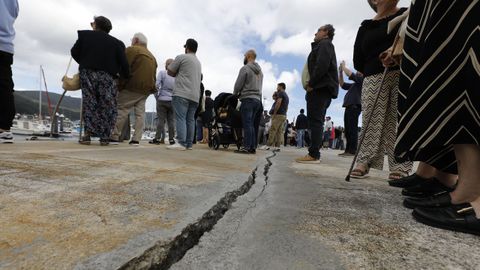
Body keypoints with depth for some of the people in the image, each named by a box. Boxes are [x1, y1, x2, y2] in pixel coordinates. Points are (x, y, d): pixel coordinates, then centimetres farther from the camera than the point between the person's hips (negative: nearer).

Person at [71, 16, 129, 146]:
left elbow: (74, 52, 12)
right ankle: (104, 137, 2)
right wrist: (125, 76, 13)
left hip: (87, 73, 1)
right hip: (107, 76, -1)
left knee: (89, 103, 5)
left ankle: (88, 134, -1)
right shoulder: (116, 43, 8)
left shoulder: (85, 35, 12)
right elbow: (123, 63, 0)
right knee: (107, 106, 3)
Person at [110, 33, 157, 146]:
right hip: (147, 89, 7)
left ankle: (114, 137, -2)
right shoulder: (152, 56, 23)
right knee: (140, 113, 6)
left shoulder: (131, 50, 0)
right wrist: (151, 87, 14)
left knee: (121, 110, -2)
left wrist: (119, 86, -6)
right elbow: (154, 74, 17)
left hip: (132, 87, -7)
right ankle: (136, 139, 5)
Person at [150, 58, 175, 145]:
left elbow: (157, 84, -7)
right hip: (173, 101, 2)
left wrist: (156, 95, 6)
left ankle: (158, 138, 2)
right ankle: (171, 139, 6)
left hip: (162, 100, -2)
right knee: (171, 120, 4)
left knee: (160, 119, 1)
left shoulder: (162, 72, -1)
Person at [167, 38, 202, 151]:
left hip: (182, 94, -7)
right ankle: (189, 144, 5)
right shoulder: (199, 62, 25)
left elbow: (170, 72, 3)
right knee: (190, 120, 5)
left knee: (180, 118, -10)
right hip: (195, 96, 7)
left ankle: (181, 143, -15)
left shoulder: (181, 57, 2)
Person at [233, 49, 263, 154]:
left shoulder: (245, 68, -3)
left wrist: (235, 94, 14)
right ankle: (253, 147, 8)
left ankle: (246, 147, -10)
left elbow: (238, 84, -5)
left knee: (247, 124, -9)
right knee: (253, 125, 7)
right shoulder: (260, 71, 20)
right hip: (258, 99, 7)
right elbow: (259, 86, 17)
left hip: (247, 99, -7)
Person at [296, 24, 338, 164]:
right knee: (316, 121, 6)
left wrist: (311, 83, -13)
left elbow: (322, 65, -15)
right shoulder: (325, 46, 31)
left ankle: (313, 154, -16)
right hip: (324, 89, 10)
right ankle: (314, 153, 7)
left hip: (320, 88, -10)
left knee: (315, 121, -14)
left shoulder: (324, 44, 2)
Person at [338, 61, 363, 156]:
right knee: (348, 130, 5)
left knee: (352, 129, -14)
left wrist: (343, 66, 7)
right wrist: (340, 72, 22)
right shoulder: (355, 84, 28)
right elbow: (343, 85, 29)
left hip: (355, 106, -9)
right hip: (350, 106, 9)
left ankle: (352, 151, -15)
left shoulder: (363, 79, 5)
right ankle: (348, 150, 6)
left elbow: (351, 75, -7)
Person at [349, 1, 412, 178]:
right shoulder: (366, 27, 19)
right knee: (372, 121, -8)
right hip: (374, 79, 1)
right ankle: (364, 162, -9)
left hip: (404, 75, 0)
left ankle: (400, 167, -8)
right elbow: (358, 62, 12)